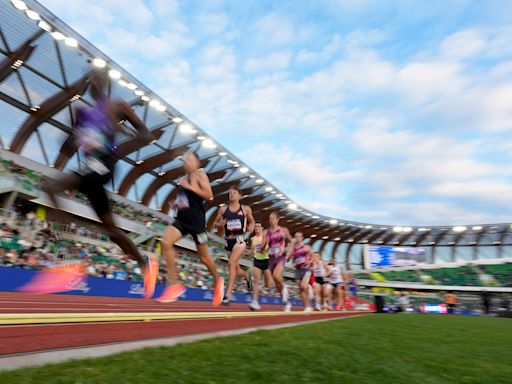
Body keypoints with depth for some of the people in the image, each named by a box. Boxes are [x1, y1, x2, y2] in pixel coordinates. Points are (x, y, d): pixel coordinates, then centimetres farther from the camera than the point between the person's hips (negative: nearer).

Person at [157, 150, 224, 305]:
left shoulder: (200, 175, -4)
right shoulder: (182, 180, 17)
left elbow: (209, 195, -17)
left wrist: (190, 186, -19)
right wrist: (176, 203, 11)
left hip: (196, 221, -6)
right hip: (181, 219, 6)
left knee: (204, 257, 4)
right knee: (165, 242, -20)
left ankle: (217, 281, 31)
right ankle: (174, 284, -15)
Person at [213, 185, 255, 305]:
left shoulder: (246, 209, 3)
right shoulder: (223, 209, 6)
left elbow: (252, 221, 17)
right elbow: (215, 222, 12)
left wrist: (249, 230, -3)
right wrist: (220, 224, -10)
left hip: (240, 239, -3)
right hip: (229, 240, 3)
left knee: (231, 263, -24)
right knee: (236, 270, 12)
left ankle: (228, 295, -19)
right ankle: (247, 276, 50)